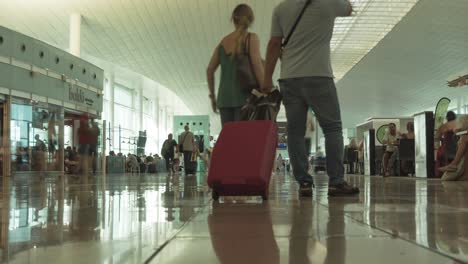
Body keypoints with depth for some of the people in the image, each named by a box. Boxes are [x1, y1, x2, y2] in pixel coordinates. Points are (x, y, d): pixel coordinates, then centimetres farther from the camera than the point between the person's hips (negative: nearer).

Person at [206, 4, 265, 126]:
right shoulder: (251, 38, 1)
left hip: (225, 96, 5)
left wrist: (212, 96, 18)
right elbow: (257, 64, -13)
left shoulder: (223, 42, 15)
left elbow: (210, 70, 12)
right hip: (244, 95, -5)